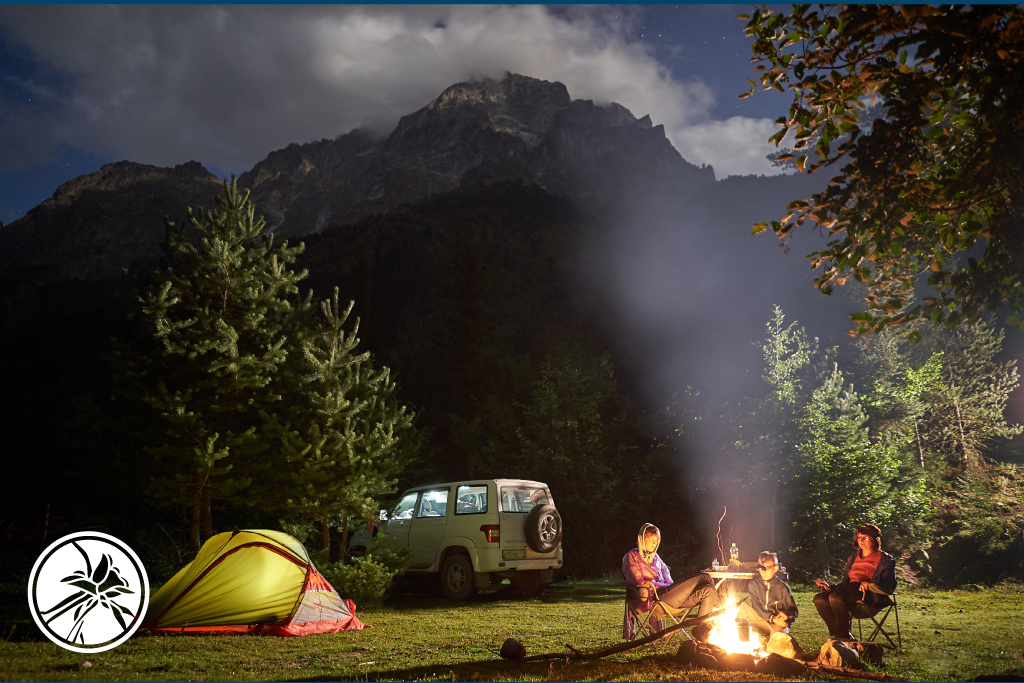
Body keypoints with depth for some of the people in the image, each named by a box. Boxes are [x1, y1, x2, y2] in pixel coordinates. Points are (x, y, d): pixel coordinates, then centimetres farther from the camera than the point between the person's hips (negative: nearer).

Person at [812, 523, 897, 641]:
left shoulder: (884, 559, 12)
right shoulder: (853, 558, 31)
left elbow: (890, 585, -2)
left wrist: (870, 585, -21)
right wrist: (830, 587, 11)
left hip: (870, 595, -7)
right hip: (849, 592, 7)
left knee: (835, 597, -34)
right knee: (819, 598, -22)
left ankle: (844, 635, -25)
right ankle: (838, 635, -21)